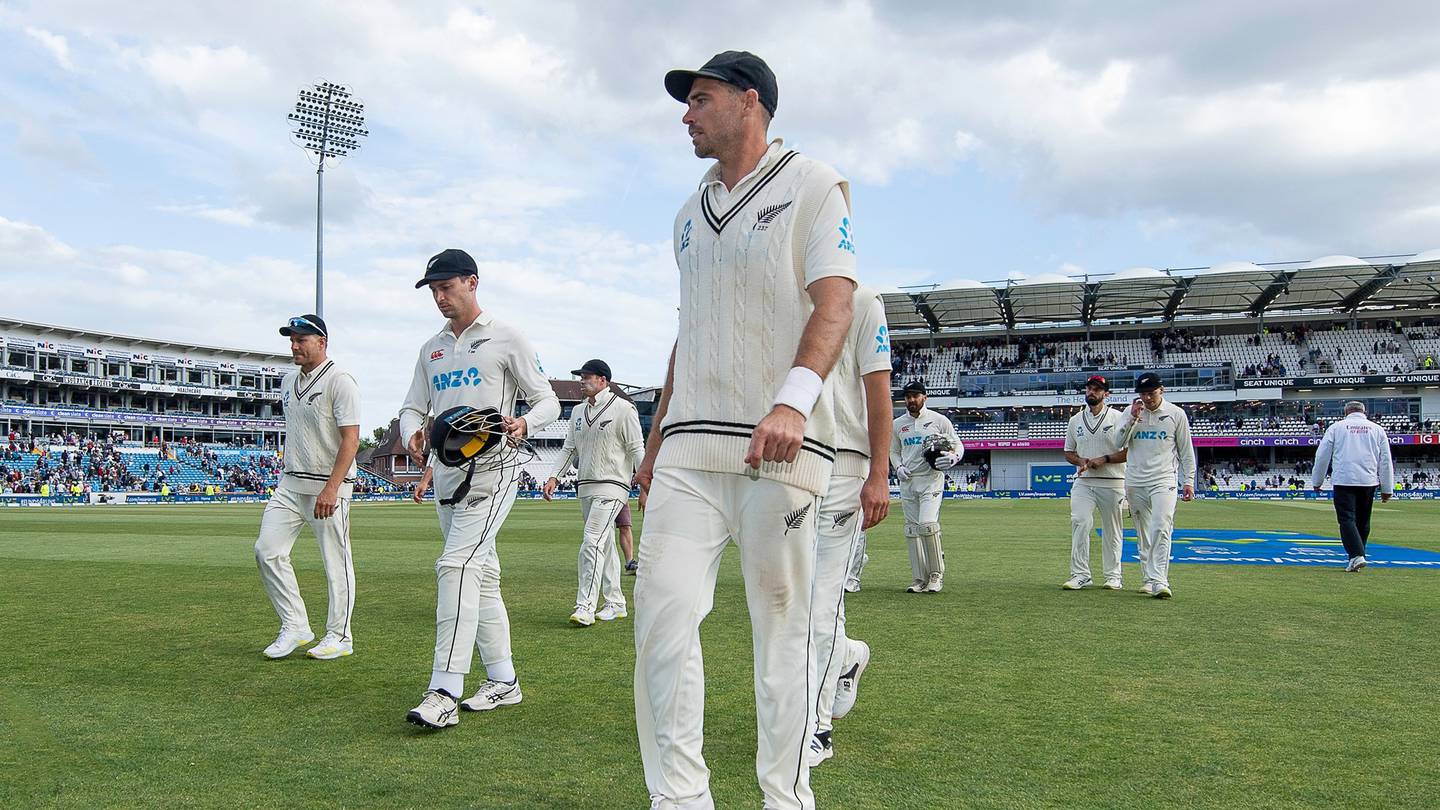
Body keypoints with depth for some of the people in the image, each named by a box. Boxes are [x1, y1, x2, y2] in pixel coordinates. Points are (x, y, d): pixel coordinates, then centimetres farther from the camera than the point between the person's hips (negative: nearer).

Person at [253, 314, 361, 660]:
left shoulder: (340, 381, -12)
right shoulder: (289, 381, 14)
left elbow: (351, 439, -18)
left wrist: (331, 489, -24)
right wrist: (287, 477, 19)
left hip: (328, 487, -8)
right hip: (290, 484, 8)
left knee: (336, 561, -1)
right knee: (268, 550, 1)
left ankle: (339, 637, 11)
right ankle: (295, 627, 11)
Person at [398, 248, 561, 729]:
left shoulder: (505, 338, 0)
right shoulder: (431, 350, 18)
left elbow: (548, 401, -1)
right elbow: (413, 408, 19)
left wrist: (523, 424, -24)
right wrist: (412, 433, -6)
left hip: (491, 469, -7)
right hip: (446, 473, 7)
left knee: (457, 565, -20)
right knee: (481, 574, 10)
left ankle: (444, 692, -22)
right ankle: (503, 681, 19)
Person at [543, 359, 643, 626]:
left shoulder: (623, 408, -6)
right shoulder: (578, 411, 16)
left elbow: (637, 449, -8)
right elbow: (569, 448, 19)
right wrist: (554, 476, 6)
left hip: (612, 487, -8)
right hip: (585, 487, 8)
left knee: (592, 542, -17)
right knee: (604, 546, 12)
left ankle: (585, 607, -17)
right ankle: (616, 604, 19)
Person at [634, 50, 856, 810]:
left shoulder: (812, 184, 3)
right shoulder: (691, 214, 22)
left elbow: (835, 301, -10)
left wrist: (792, 401, -27)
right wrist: (655, 444, 19)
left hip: (780, 445, -5)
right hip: (691, 445, 6)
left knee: (781, 625, 0)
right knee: (661, 610, -5)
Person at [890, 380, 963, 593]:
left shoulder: (939, 420, 2)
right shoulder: (897, 424, 12)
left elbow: (958, 445, 7)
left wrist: (953, 457, -16)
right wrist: (898, 467, 1)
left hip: (931, 479, -4)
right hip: (907, 481, 4)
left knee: (927, 523, -20)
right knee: (912, 529, 3)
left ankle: (936, 573, -6)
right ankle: (920, 579, 9)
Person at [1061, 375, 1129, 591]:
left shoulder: (1118, 418, 0)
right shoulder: (1076, 420, 12)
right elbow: (1068, 452, 18)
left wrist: (1104, 459, -15)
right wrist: (1081, 461, -4)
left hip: (1112, 483, -2)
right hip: (1083, 481, 2)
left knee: (1112, 530, 5)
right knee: (1080, 522, -14)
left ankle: (1113, 576, 16)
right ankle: (1080, 574, -10)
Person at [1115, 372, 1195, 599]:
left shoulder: (1176, 414, 3)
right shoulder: (1131, 412, 8)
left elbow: (1186, 451, 7)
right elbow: (1120, 443, -2)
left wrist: (1188, 481, 2)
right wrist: (1133, 418, -11)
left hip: (1164, 480, -3)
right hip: (1135, 482, 3)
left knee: (1161, 529, -17)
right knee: (1143, 533, 8)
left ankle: (1159, 582, -20)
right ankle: (1148, 579, 17)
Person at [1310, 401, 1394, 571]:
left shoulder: (1336, 427, 5)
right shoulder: (1377, 429, 11)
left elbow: (1322, 456, 3)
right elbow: (1386, 461, 10)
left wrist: (1316, 481, 12)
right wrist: (1387, 489, 14)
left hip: (1343, 481, -3)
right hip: (1368, 482, 3)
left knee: (1347, 519, -6)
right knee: (1362, 521, 14)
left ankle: (1356, 555, -21)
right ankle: (1357, 555, 19)